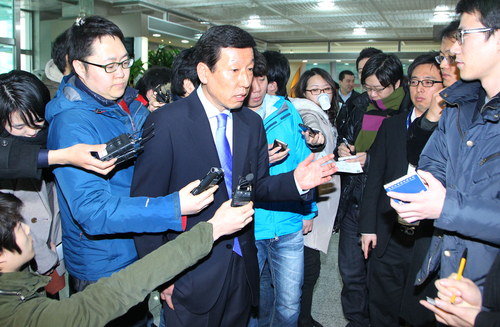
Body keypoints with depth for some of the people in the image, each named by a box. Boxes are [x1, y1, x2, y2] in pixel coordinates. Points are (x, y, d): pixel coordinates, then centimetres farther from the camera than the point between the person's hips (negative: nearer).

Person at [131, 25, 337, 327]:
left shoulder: (253, 123, 3)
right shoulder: (166, 122, -15)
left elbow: (255, 187, 8)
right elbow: (145, 204, -12)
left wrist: (295, 182, -12)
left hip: (243, 267, 5)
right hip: (192, 276, -5)